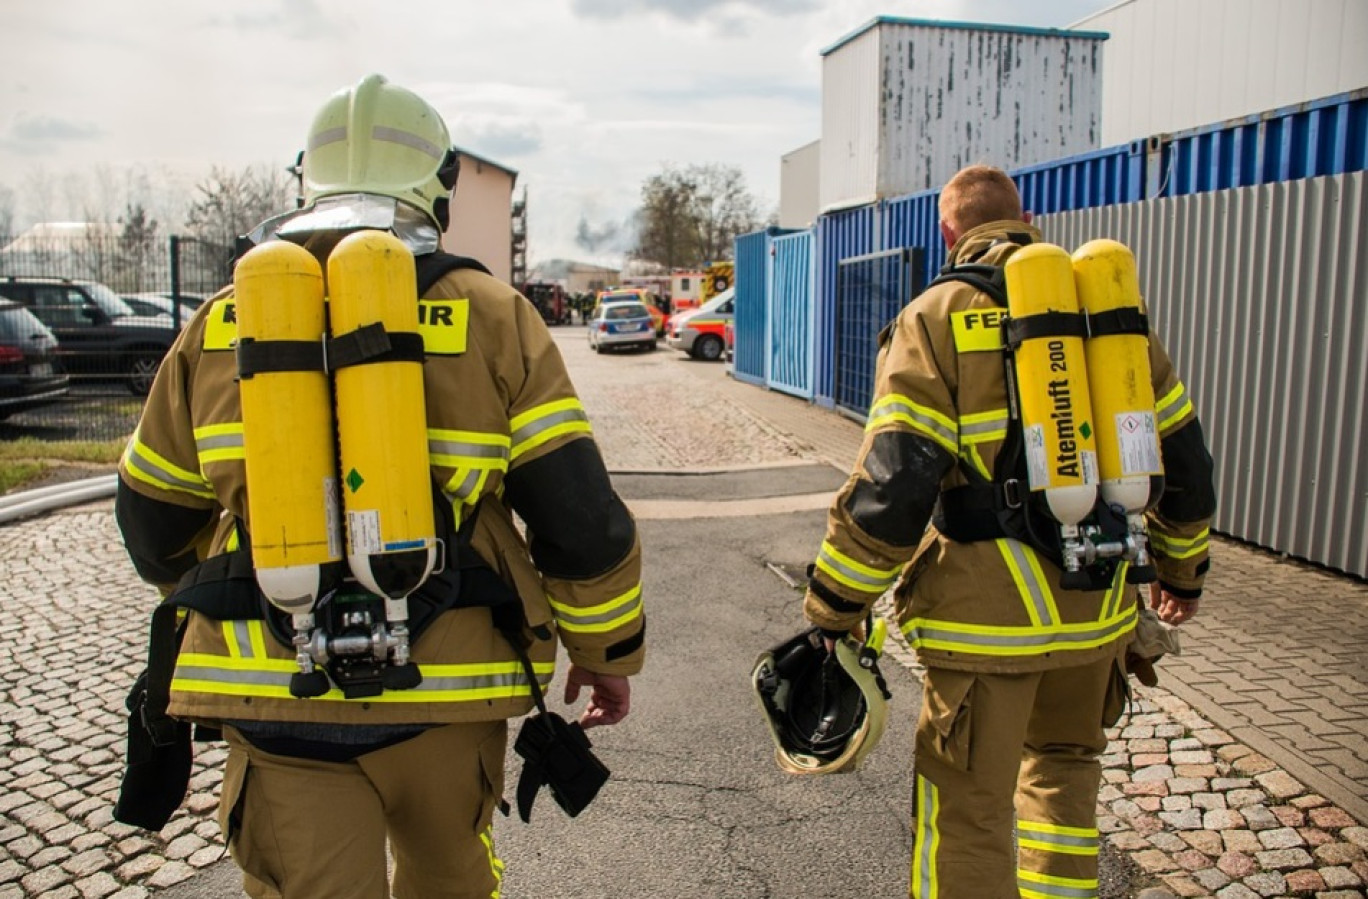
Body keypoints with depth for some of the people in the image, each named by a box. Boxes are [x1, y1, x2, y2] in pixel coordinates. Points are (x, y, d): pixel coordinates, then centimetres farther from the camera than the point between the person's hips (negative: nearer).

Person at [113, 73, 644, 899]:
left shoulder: (220, 327, 4)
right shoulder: (493, 320, -5)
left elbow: (156, 521, 15)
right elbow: (581, 520, -7)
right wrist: (609, 652, 8)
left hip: (272, 694, 1)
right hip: (442, 692, -1)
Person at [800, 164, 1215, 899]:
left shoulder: (937, 318, -8)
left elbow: (889, 487, -16)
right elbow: (1180, 454, 14)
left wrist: (833, 609, -7)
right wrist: (1183, 567, 27)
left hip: (987, 614, -5)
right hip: (1096, 604, 6)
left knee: (968, 811, 8)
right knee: (1064, 757, 29)